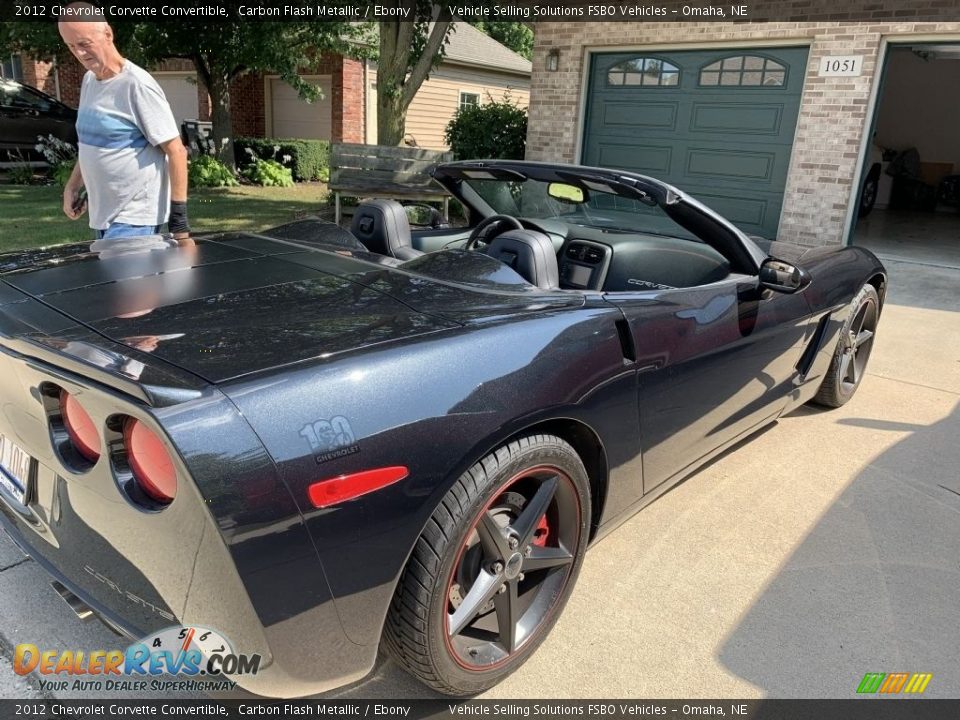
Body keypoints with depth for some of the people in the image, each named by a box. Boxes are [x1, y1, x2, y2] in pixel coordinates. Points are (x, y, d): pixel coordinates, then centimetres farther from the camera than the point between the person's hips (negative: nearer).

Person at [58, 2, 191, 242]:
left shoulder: (137, 85, -15)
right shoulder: (89, 80, 11)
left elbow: (176, 151, -17)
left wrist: (179, 220, -20)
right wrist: (72, 187, 18)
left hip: (133, 219, -8)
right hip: (102, 215, 8)